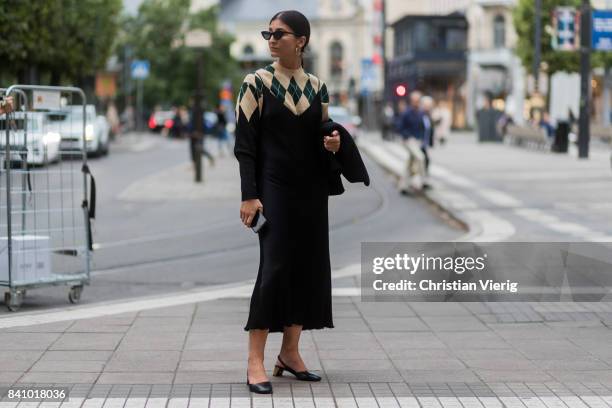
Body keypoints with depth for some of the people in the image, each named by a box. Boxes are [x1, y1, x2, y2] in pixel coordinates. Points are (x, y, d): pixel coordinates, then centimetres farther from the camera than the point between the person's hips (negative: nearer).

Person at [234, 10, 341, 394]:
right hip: (274, 187, -5)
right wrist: (249, 196, -15)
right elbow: (244, 143, -7)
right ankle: (256, 361, -7)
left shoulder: (317, 88, 8)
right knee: (274, 266, -11)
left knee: (309, 266, 5)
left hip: (311, 189, 5)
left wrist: (333, 143, -8)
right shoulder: (257, 83, -4)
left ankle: (291, 352, 17)